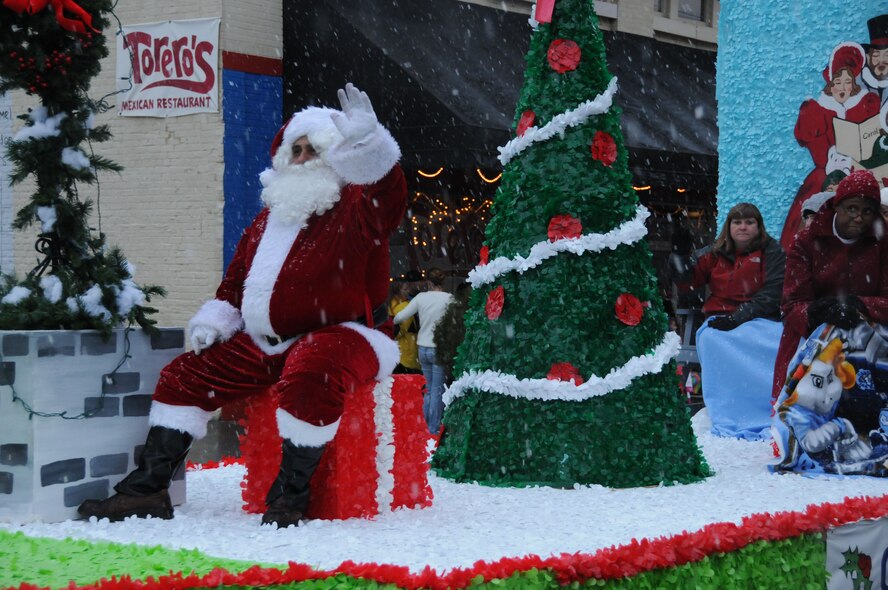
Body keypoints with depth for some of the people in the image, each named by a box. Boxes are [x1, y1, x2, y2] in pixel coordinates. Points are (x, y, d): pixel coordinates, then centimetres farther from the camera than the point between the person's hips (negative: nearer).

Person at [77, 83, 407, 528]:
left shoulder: (356, 210, -4)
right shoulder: (268, 220, 19)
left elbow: (387, 196, -29)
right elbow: (236, 281, 27)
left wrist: (366, 142, -45)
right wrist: (214, 320, 9)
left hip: (337, 337, -8)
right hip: (266, 343, 8)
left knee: (308, 375, -41)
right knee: (184, 375, 4)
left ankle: (291, 493, -29)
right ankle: (147, 487, 4)